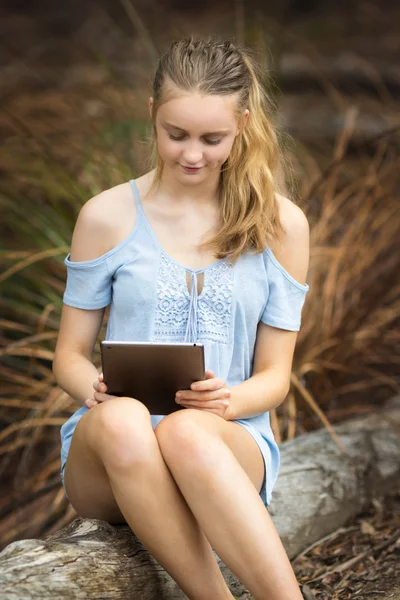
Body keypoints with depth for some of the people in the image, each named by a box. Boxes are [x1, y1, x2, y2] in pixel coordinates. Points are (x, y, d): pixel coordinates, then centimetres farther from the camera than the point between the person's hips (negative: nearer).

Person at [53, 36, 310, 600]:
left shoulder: (281, 224, 6)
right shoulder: (106, 216, 5)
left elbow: (274, 377, 8)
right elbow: (69, 356, 10)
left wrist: (228, 400, -15)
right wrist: (96, 389, -14)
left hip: (231, 446, 0)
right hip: (107, 451, 1)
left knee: (186, 432, -39)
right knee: (121, 420, -38)